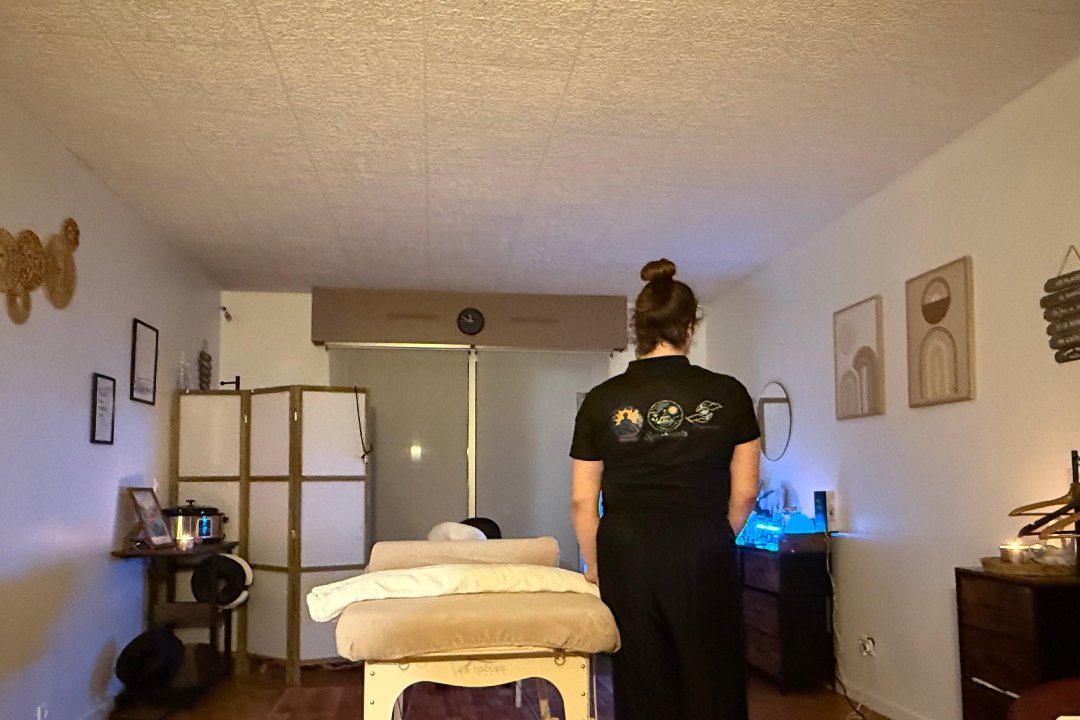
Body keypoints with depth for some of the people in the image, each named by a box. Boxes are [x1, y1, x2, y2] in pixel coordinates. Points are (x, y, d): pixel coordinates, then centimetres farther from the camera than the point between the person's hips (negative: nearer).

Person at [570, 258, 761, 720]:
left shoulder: (601, 400, -2)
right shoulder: (728, 394, -3)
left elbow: (583, 501, 0)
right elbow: (744, 493, 1)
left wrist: (593, 564, 13)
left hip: (627, 557, 1)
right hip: (703, 559, -1)